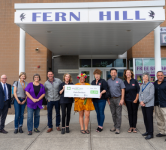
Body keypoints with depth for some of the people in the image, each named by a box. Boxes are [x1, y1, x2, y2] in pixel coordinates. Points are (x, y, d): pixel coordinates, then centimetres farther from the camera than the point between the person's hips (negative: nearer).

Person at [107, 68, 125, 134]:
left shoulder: (119, 80, -2)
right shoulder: (108, 81, 8)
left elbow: (122, 90, -4)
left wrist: (122, 99, -11)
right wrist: (108, 99, 5)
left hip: (118, 99, -4)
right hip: (111, 99, 4)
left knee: (118, 114, -2)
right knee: (113, 114, 11)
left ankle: (118, 128, 6)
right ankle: (115, 126, 25)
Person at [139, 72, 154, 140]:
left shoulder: (151, 85, -7)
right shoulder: (142, 85, 13)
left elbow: (151, 95, -15)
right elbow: (140, 94, 10)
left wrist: (144, 101, -16)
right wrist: (141, 101, -6)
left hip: (149, 105, -6)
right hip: (143, 105, 6)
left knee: (149, 118, -3)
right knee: (145, 118, 12)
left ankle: (150, 134, 5)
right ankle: (147, 131, 25)